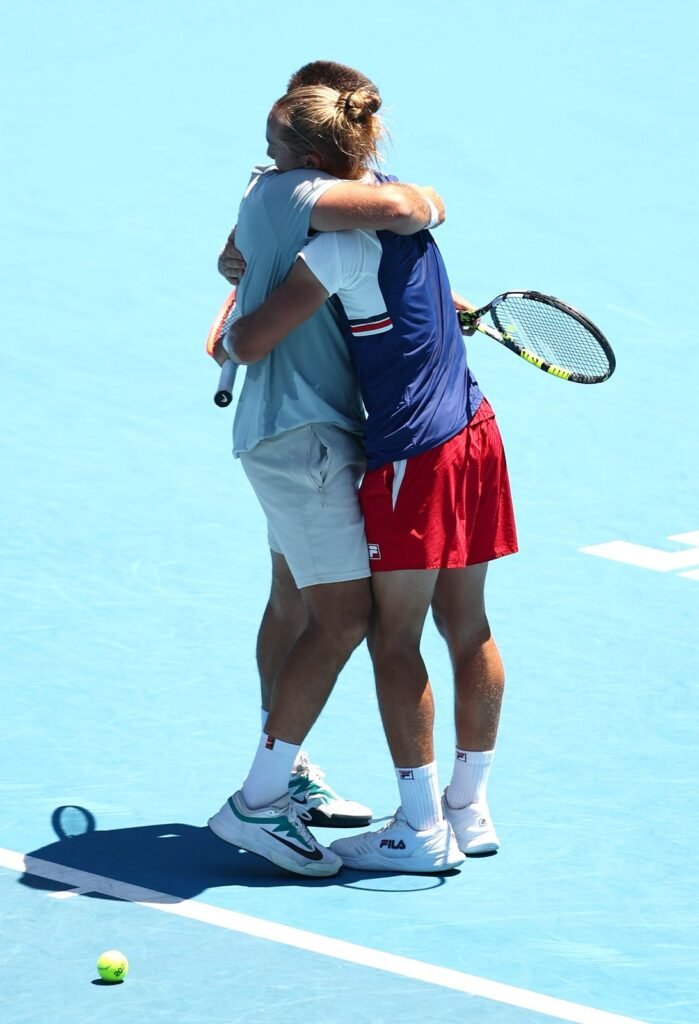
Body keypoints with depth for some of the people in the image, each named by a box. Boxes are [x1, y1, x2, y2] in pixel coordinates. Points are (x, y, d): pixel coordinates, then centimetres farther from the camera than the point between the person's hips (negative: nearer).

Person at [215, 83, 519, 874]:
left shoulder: (340, 243, -19)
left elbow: (251, 342, -18)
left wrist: (226, 341, 2)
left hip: (414, 453, -9)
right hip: (473, 431, 9)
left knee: (393, 639, 0)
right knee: (466, 628, 12)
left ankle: (423, 830, 4)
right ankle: (470, 810, 20)